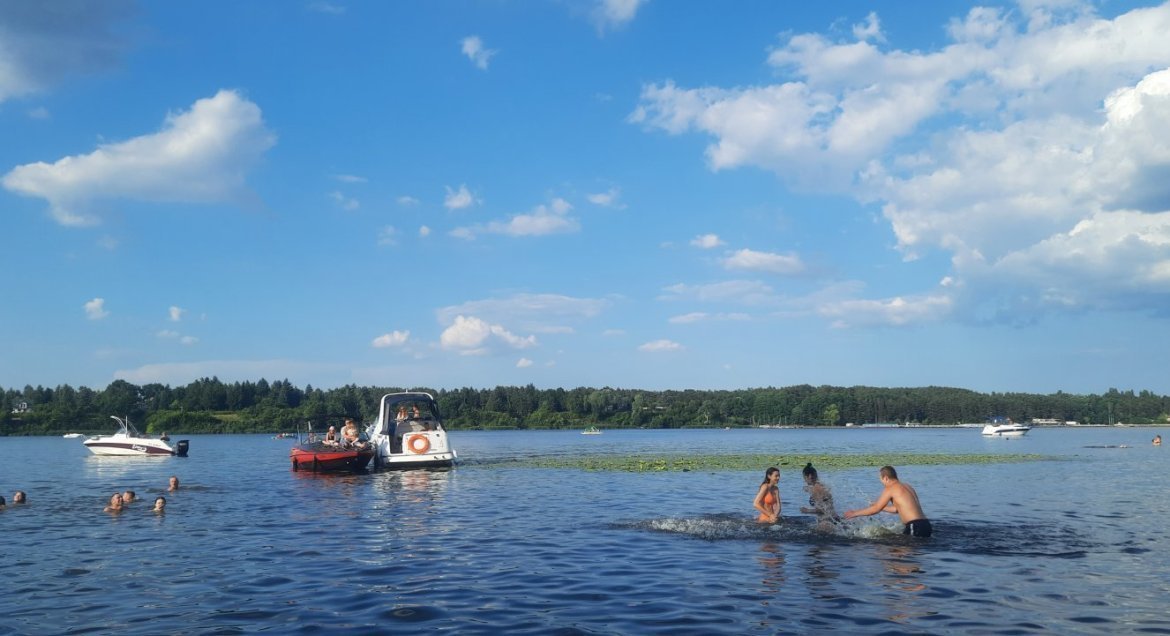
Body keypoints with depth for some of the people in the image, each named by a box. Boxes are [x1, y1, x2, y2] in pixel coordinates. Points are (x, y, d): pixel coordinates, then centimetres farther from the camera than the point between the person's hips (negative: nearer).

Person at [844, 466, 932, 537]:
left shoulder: (890, 489, -4)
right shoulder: (907, 486, 20)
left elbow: (875, 509, 0)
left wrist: (854, 513, 9)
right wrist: (881, 506, 39)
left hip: (915, 527, -8)